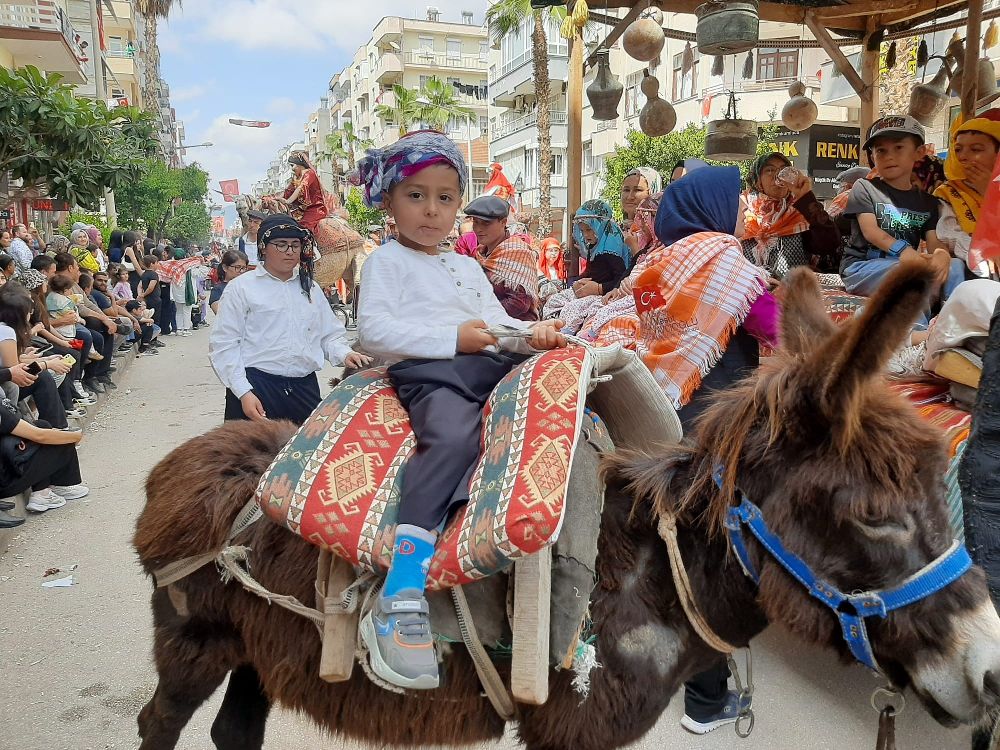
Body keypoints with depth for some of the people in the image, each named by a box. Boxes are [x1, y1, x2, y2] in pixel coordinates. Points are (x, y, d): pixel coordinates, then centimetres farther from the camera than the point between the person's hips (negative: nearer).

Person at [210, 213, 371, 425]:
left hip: (305, 388, 4)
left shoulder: (311, 288, 16)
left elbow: (329, 334, 17)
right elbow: (225, 345, -2)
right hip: (256, 386, -4)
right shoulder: (242, 287, 2)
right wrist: (243, 392, -11)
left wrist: (344, 354, -5)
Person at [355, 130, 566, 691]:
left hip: (489, 366, 8)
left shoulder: (468, 266, 31)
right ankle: (401, 597, -41)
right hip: (429, 372, -8)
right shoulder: (387, 261, 9)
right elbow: (374, 329, -6)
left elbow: (497, 320, 29)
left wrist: (533, 332, 6)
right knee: (451, 438, -36)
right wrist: (451, 338, -11)